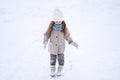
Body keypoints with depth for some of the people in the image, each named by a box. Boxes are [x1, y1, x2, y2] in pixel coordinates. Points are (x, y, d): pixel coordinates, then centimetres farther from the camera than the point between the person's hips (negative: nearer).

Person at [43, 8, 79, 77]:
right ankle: (52, 72, 35)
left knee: (61, 61, 0)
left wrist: (72, 42, -12)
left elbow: (67, 36, -2)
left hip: (61, 48, 0)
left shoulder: (64, 28, -15)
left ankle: (59, 71, 28)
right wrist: (45, 42, -23)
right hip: (52, 47, 0)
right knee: (52, 61, 10)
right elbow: (46, 35, -7)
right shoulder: (51, 27, -18)